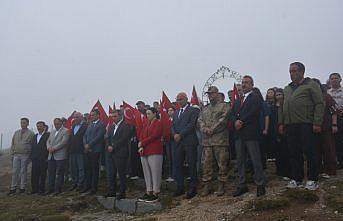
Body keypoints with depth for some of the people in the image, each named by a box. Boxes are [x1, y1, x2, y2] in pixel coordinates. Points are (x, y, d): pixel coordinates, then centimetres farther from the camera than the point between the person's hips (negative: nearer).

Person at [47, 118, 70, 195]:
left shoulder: (65, 131, -3)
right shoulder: (52, 131, 20)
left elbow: (63, 142, -14)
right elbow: (48, 141, 17)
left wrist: (54, 148, -15)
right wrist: (49, 147, -3)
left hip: (60, 156, -7)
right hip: (51, 156, 7)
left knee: (59, 173, -2)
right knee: (51, 173, 10)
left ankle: (58, 189, 4)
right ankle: (51, 188, 18)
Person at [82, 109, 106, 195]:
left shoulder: (101, 125, -6)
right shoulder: (90, 125, 18)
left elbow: (98, 137, -15)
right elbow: (85, 136, 16)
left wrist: (89, 145, -13)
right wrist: (85, 145, -1)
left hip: (95, 150, -7)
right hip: (87, 150, 7)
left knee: (94, 168, -1)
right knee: (87, 168, 10)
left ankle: (94, 188, 7)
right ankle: (87, 186, 20)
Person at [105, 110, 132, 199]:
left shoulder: (125, 126, -6)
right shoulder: (111, 126, 19)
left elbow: (123, 139, -15)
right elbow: (108, 138, 17)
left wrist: (113, 147, -14)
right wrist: (109, 146, -2)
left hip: (120, 153, -7)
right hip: (110, 153, 8)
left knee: (121, 174, 0)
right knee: (110, 173, 10)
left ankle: (122, 192, 8)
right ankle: (111, 191, 20)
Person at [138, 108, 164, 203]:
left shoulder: (158, 123, -2)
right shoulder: (145, 125, 20)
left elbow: (154, 136, -12)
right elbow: (142, 137, 14)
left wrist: (142, 143, -7)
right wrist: (141, 147, -5)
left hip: (155, 152, -8)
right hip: (144, 152, 8)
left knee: (155, 173, -5)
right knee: (146, 173, 9)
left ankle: (155, 194, 0)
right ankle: (149, 192, 16)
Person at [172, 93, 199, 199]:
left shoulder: (193, 110, -1)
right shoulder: (176, 112, 21)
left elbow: (191, 124, -11)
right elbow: (173, 126, 16)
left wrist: (180, 135, -13)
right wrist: (174, 134, -4)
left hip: (189, 141, -6)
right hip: (178, 142, 6)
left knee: (191, 165, -2)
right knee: (178, 165, 7)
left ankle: (193, 188, 6)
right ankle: (180, 188, 15)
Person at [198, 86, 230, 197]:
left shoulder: (224, 106, 5)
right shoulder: (205, 109, 21)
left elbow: (223, 119, -8)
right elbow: (200, 121, 10)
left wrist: (212, 129, -12)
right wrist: (205, 129, -9)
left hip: (220, 140, -5)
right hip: (206, 141, 5)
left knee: (222, 164, -1)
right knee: (206, 164, 6)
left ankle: (221, 186, 9)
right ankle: (207, 186, 14)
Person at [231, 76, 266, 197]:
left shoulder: (256, 98, 2)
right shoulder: (237, 101, 23)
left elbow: (253, 113, -12)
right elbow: (233, 114, 12)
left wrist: (242, 122, -12)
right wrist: (236, 121, -8)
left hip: (251, 133, -6)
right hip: (239, 134, 7)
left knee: (256, 160, -3)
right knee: (240, 161, 8)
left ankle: (260, 185, 5)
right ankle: (242, 185, 16)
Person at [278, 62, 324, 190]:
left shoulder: (311, 85, 3)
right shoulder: (287, 89, 22)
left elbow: (319, 104, -5)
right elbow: (282, 107, 22)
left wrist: (317, 122, -13)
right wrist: (281, 122, 12)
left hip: (306, 125, -5)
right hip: (290, 126, 6)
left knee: (310, 152, -3)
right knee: (294, 154, 7)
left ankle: (312, 180, 7)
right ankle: (296, 179, 15)